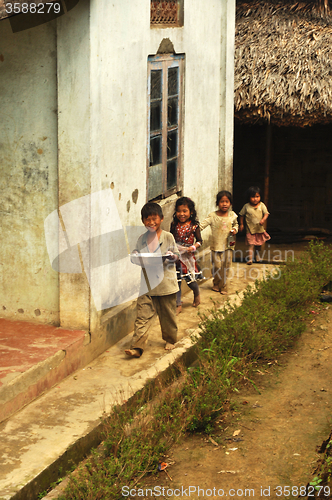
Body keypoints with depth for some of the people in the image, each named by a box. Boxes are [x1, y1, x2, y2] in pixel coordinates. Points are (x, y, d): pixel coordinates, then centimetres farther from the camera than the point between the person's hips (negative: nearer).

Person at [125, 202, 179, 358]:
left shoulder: (168, 237, -1)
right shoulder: (142, 239, 9)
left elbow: (176, 255, 3)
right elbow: (135, 255, 15)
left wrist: (171, 257, -19)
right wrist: (135, 257, -8)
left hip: (166, 283, -2)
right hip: (147, 284, 2)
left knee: (168, 315, 11)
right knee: (143, 316, -6)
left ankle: (170, 340, 33)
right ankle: (137, 347, -10)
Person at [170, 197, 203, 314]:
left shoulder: (194, 226, -7)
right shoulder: (174, 225, 1)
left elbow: (199, 240, 0)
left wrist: (193, 247, -17)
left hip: (188, 256, -2)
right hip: (175, 256, 2)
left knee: (191, 280, 4)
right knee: (175, 281, 2)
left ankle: (197, 294, 37)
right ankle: (178, 305, 13)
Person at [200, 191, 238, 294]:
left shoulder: (232, 215, 1)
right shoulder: (212, 216, -9)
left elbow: (236, 224, 20)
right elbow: (202, 225, -14)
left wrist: (235, 230, -1)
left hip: (228, 245, 2)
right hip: (216, 246, -2)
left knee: (226, 266, 3)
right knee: (217, 267, 1)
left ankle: (223, 286, 19)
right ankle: (216, 284, 27)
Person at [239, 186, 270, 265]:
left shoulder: (261, 205, -4)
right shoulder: (246, 206, -6)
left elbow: (266, 213, -9)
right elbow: (242, 215, 5)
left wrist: (263, 220, -27)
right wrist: (241, 224, 5)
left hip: (260, 228, 3)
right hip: (250, 229, -3)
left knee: (259, 243, 18)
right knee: (251, 244, -13)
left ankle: (257, 254, 43)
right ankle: (250, 258, -14)